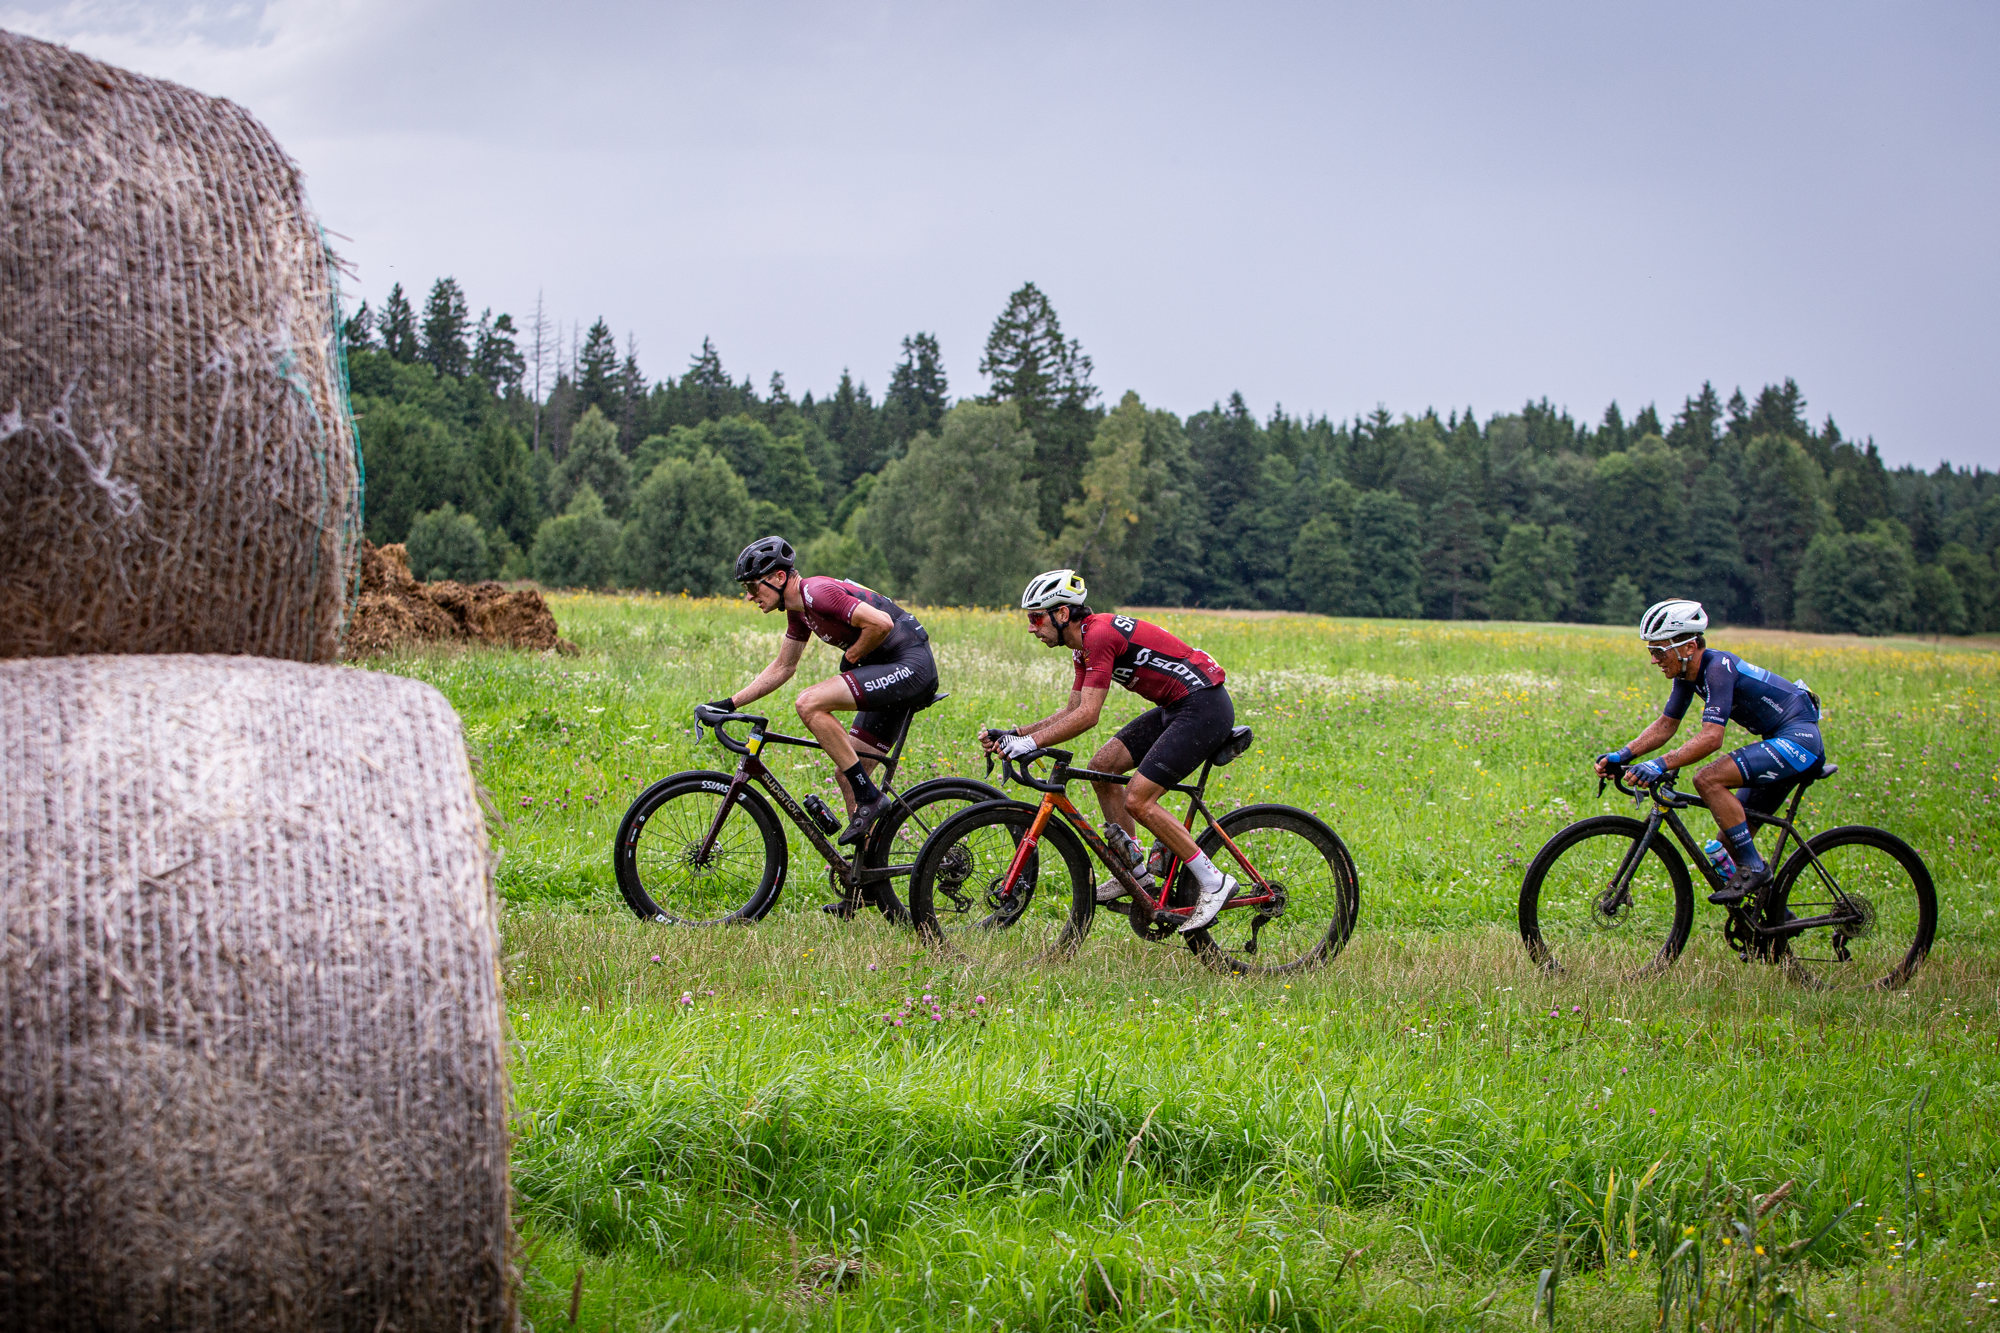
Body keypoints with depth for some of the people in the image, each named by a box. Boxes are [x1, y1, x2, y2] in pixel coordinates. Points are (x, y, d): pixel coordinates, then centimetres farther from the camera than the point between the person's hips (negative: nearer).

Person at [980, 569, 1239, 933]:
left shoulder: (1100, 635, -19)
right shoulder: (1085, 645, 12)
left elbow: (1087, 716, -24)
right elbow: (1072, 712, 15)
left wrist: (1030, 743, -24)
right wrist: (1013, 734, 7)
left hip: (1204, 707, -10)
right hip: (1175, 708, 10)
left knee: (1137, 800, -14)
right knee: (1102, 766, 6)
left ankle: (1214, 882, -6)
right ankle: (1135, 869, 14)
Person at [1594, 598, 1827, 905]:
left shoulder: (1718, 667, -23)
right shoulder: (1688, 672, 4)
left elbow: (1711, 738, -32)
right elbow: (1666, 725, 11)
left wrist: (1661, 765, -40)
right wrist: (1623, 755, -2)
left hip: (1798, 739, -10)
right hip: (1784, 744, 10)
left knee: (1708, 780, -25)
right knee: (1730, 840, 9)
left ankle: (1753, 868, -17)